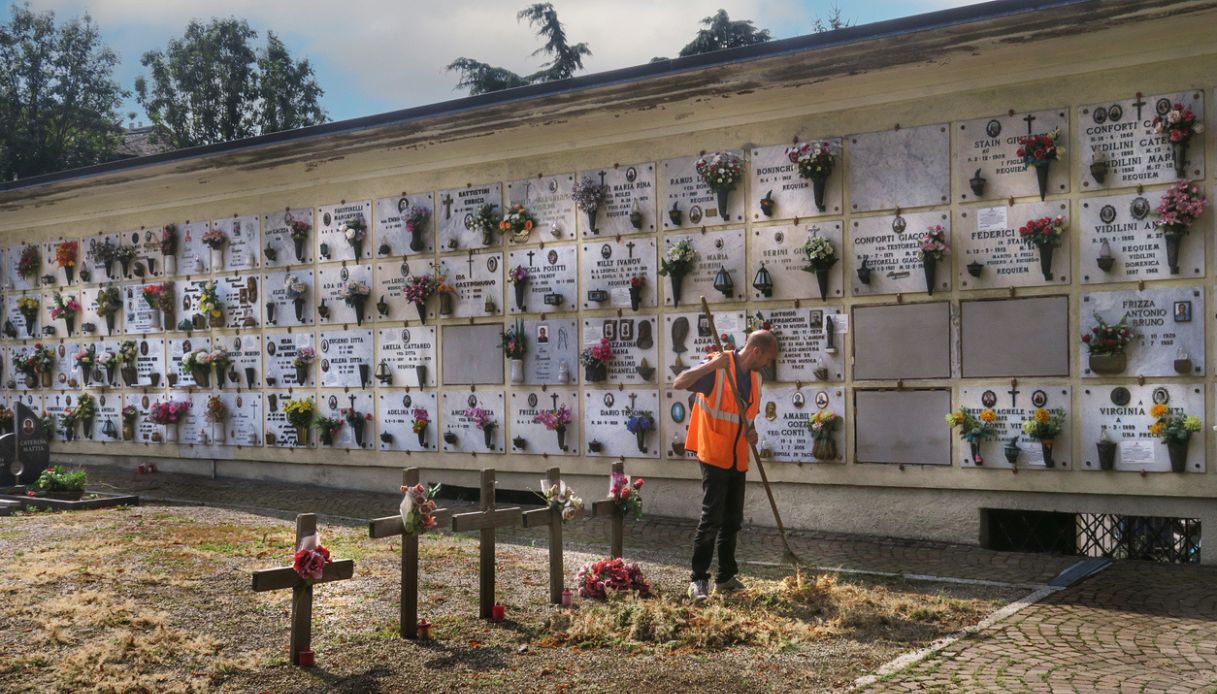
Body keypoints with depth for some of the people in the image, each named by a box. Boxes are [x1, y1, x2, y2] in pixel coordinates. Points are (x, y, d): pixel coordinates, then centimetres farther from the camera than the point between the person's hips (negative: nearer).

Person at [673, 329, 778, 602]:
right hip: (713, 455, -8)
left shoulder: (755, 377, 10)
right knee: (712, 518, -10)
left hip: (738, 459, 8)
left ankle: (726, 576, 22)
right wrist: (711, 365, -35)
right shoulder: (717, 368, -14)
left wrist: (750, 431, 0)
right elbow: (678, 384, -24)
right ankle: (698, 579, -2)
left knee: (732, 520, 12)